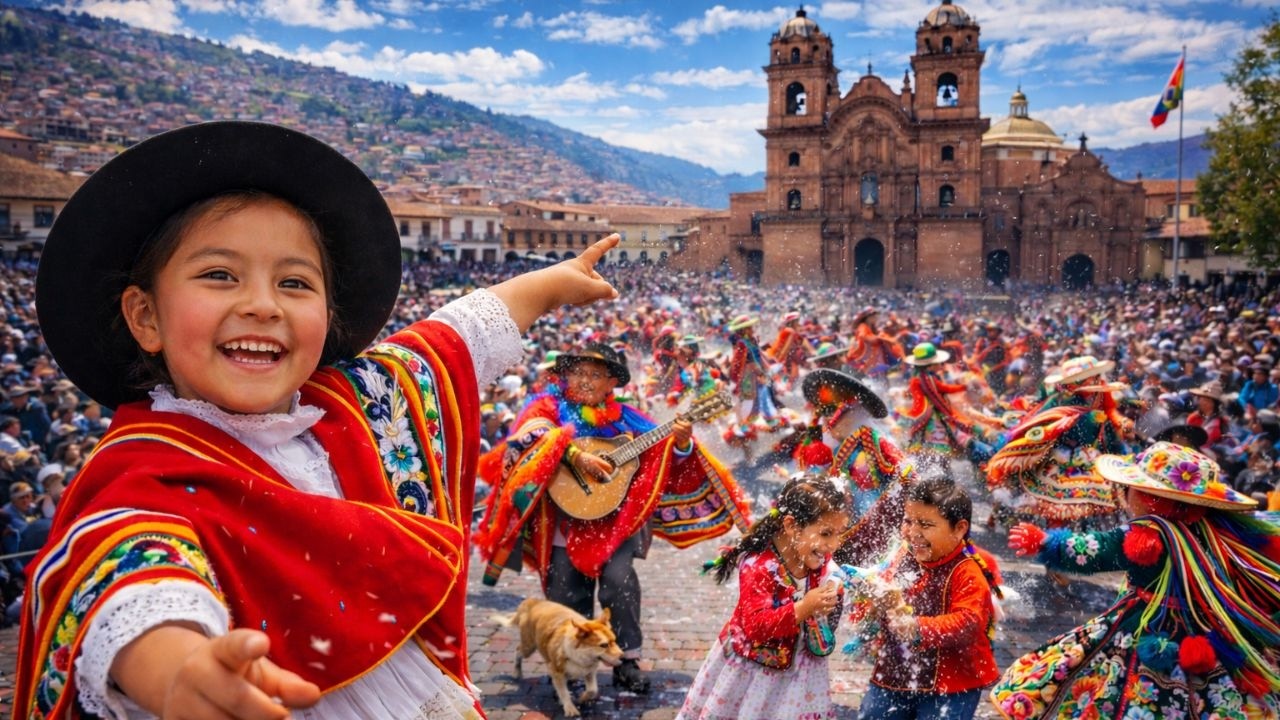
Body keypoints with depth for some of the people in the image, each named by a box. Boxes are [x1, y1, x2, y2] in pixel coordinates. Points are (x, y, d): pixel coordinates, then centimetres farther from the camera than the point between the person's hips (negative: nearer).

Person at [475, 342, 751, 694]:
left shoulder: (625, 419, 7)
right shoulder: (550, 407, 2)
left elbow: (662, 459, 7)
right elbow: (532, 434, -20)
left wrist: (681, 444, -13)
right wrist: (577, 455, -29)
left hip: (615, 517, 0)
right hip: (564, 517, 0)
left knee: (619, 580, -13)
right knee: (563, 590, 3)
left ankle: (627, 660, 4)